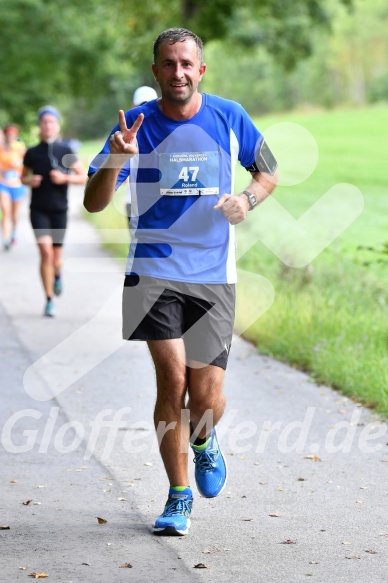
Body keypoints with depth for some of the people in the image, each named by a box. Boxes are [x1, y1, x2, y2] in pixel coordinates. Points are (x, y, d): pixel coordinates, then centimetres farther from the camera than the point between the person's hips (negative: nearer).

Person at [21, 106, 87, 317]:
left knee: (55, 259, 6)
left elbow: (84, 177, 1)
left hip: (59, 210, 1)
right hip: (39, 210, -1)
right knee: (45, 251, -17)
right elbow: (23, 177, 16)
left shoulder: (65, 152, -2)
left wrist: (65, 178, -16)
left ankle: (57, 275, 45)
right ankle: (49, 300, -8)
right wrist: (30, 181, -7)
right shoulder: (32, 153, 1)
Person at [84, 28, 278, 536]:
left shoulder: (230, 117, 2)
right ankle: (179, 495, 6)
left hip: (214, 274, 1)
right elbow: (93, 204, -5)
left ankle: (203, 443, 35)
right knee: (172, 379, -12)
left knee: (206, 394, -3)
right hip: (154, 270, -1)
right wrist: (116, 160, -24)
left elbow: (269, 171, 17)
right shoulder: (136, 124, -2)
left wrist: (247, 199, -5)